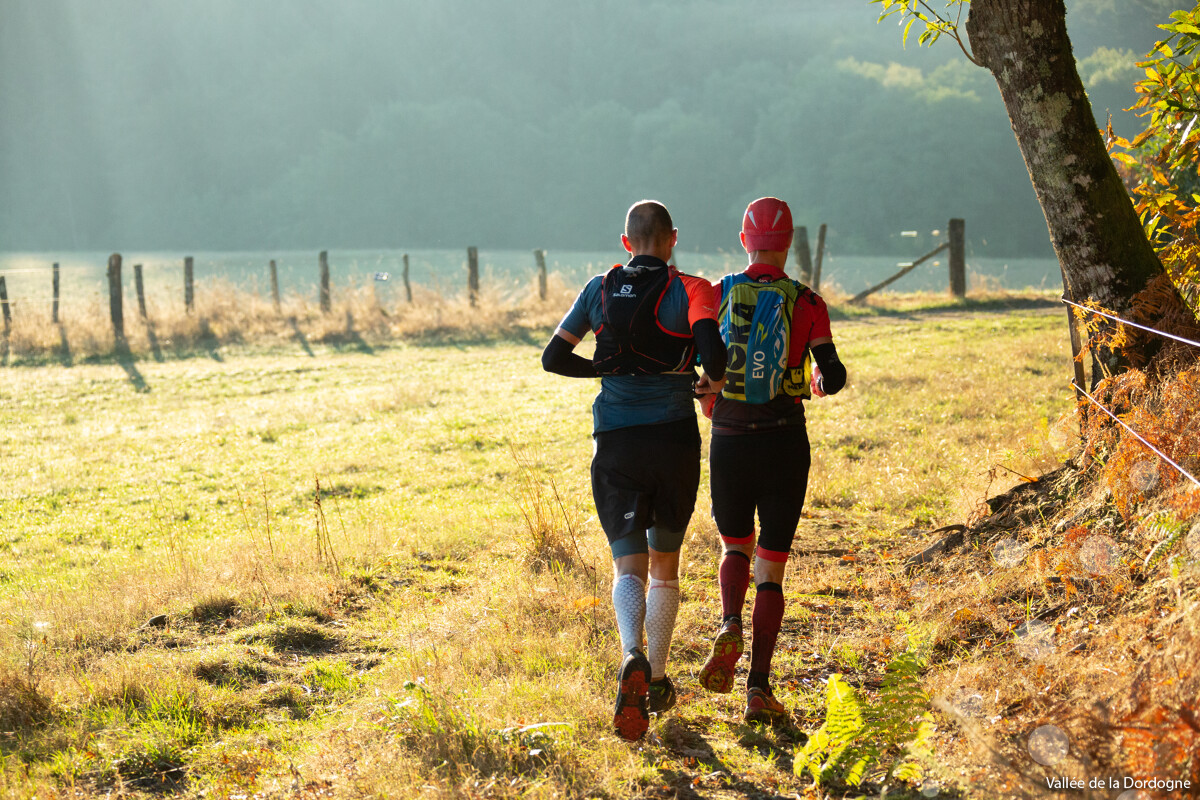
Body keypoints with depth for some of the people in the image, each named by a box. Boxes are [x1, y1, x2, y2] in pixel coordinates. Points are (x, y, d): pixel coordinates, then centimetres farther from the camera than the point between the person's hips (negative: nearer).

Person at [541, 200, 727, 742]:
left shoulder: (600, 289, 7)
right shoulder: (688, 290, -3)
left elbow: (554, 358, 8)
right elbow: (711, 347, -21)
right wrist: (714, 381, 1)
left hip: (616, 442, 1)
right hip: (674, 437, -1)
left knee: (629, 564, 0)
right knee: (665, 560, 16)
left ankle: (633, 658, -29)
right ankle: (657, 682, 23)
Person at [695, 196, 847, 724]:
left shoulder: (717, 295, 0)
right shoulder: (806, 303, -3)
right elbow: (833, 375, -9)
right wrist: (818, 382, 13)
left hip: (728, 439, 1)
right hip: (784, 442, -1)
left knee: (735, 548, 23)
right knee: (771, 567, 7)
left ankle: (730, 628, -7)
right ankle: (759, 689, 1)